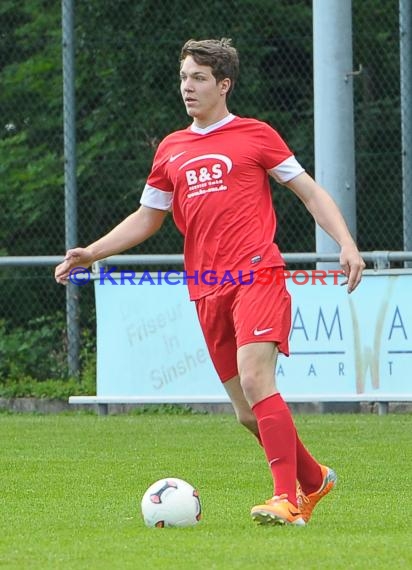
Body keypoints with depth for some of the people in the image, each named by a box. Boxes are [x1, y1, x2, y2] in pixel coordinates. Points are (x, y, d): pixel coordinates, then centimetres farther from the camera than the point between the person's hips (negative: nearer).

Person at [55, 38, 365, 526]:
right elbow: (146, 219, 27)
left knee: (255, 381, -23)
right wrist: (90, 253, 16)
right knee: (248, 413, 5)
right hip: (207, 293, 5)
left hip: (257, 276, -5)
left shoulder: (254, 135, 6)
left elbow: (311, 193, 6)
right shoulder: (171, 150, 18)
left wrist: (346, 244, -7)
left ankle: (287, 500, -25)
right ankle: (313, 480, 26)